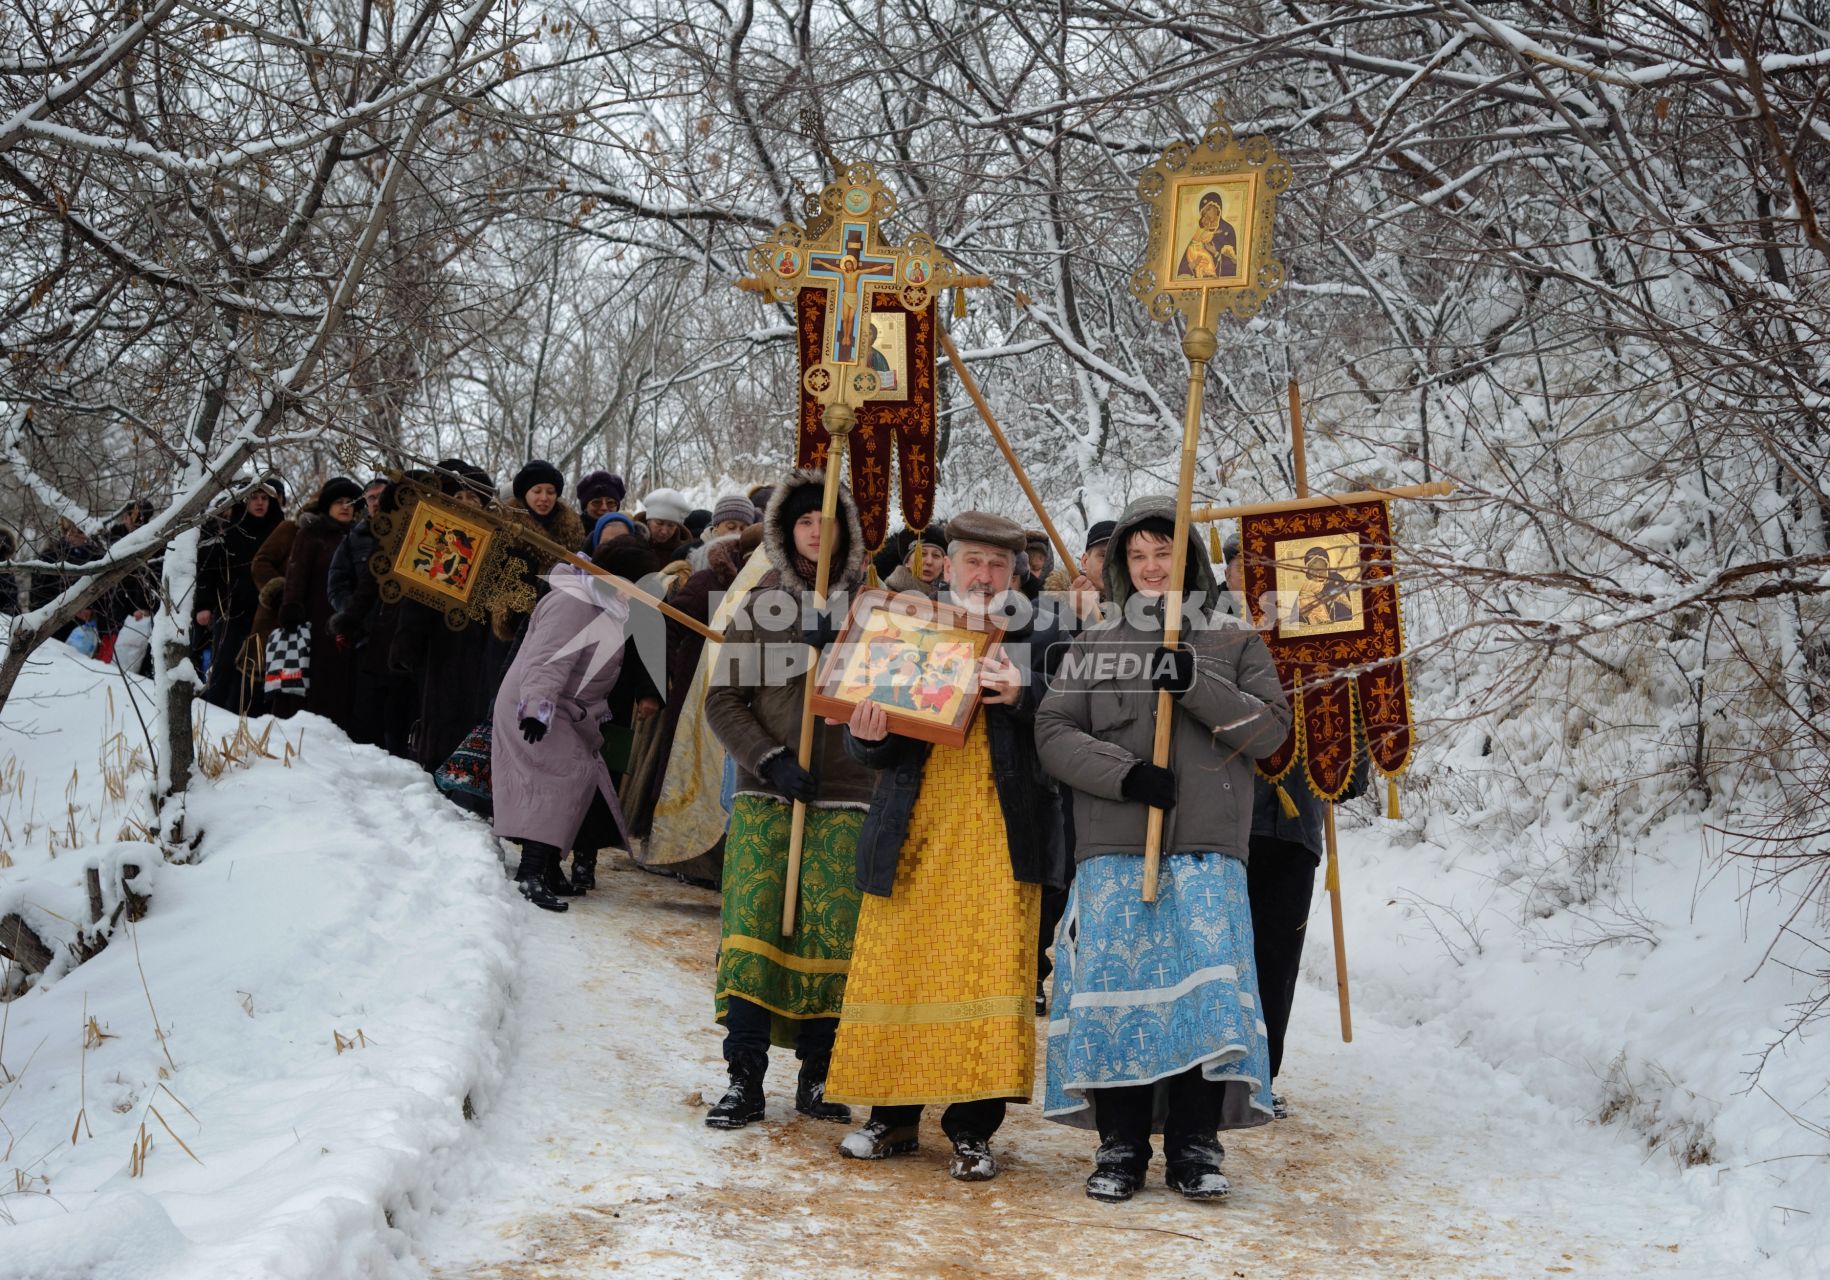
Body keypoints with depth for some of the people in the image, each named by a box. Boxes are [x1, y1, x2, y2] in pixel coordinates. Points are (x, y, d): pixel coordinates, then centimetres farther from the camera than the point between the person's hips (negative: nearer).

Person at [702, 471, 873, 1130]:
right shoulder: (758, 606, 6)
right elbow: (724, 701, 4)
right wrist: (771, 760, -10)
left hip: (845, 798, 0)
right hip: (765, 793, 0)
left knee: (832, 931, -3)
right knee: (752, 926, -7)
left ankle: (818, 1074, 10)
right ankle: (744, 1076, -1)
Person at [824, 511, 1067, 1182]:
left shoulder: (1037, 643, 9)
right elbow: (865, 741, 12)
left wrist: (1020, 698, -20)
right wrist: (868, 738, -11)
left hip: (998, 840, -2)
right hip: (913, 836, 2)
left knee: (989, 973, -5)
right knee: (896, 970, 3)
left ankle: (972, 1130, 4)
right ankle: (892, 1116, 17)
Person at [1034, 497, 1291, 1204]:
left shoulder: (1234, 643, 14)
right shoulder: (1093, 645, 14)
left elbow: (1271, 728, 3)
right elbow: (1054, 733, 5)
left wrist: (1198, 687, -11)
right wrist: (1125, 772, -11)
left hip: (1207, 851, 0)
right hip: (1112, 850, 1)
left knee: (1206, 982, -8)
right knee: (1116, 983, -4)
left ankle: (1194, 1146, 1)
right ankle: (1120, 1145, 5)